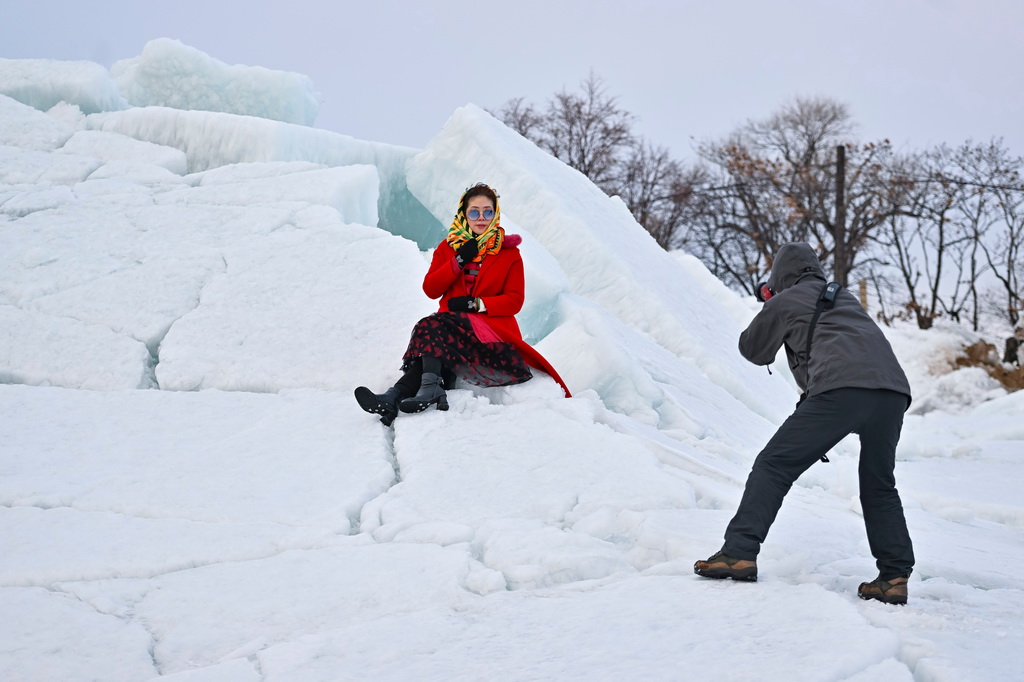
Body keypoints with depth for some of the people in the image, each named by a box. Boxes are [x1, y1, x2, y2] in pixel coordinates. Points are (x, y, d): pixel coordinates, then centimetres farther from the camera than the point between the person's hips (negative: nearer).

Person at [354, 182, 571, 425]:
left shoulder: (509, 252, 9)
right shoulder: (448, 247, 17)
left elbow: (515, 300, 0)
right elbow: (430, 289, 5)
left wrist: (476, 304, -13)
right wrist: (459, 261, -7)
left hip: (492, 327, -4)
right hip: (450, 324, 4)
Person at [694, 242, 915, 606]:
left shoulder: (785, 302, 16)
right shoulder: (846, 297, 32)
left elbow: (752, 350, 28)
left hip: (840, 390, -6)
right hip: (893, 391, 6)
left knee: (774, 465, 0)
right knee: (879, 486, 20)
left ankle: (739, 553, -10)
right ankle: (894, 576, 11)